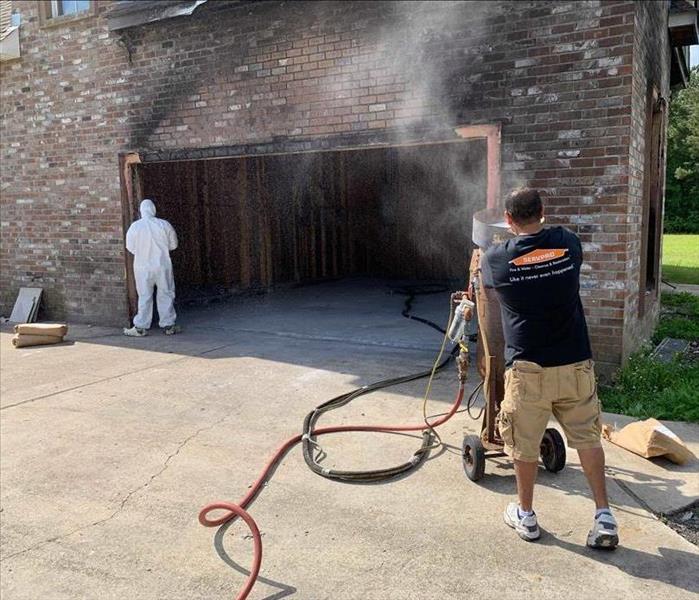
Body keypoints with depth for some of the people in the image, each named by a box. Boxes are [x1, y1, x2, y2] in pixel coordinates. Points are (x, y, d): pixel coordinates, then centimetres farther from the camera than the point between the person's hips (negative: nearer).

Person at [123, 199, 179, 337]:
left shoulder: (135, 226, -8)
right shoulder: (164, 224, -8)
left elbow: (130, 247, 0)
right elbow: (173, 244, 1)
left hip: (143, 266, 0)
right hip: (163, 265, 0)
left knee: (144, 296, 8)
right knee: (166, 295, 9)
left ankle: (140, 327, 11)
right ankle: (168, 325, 14)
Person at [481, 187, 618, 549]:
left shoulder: (496, 258, -7)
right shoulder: (568, 243, -1)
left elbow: (483, 278, 17)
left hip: (529, 367, -2)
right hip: (575, 363, 3)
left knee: (524, 444, 13)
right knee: (587, 437, 16)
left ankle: (525, 516, 27)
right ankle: (604, 516, 18)